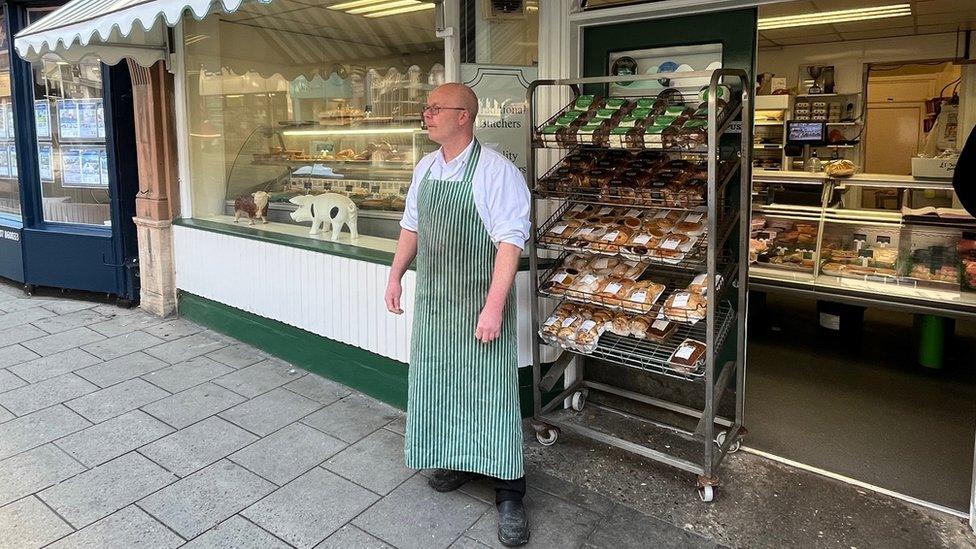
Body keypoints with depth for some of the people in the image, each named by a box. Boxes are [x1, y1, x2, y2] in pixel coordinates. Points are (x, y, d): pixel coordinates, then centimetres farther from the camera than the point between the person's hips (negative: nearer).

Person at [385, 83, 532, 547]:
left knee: (489, 390, -1)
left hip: (479, 301, -7)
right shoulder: (424, 168, 7)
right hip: (432, 299, 7)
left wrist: (494, 308, -24)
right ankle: (458, 462, 37)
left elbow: (510, 242, -20)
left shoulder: (495, 172, -16)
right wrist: (395, 277, 15)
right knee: (439, 382, 16)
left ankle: (509, 494, 13)